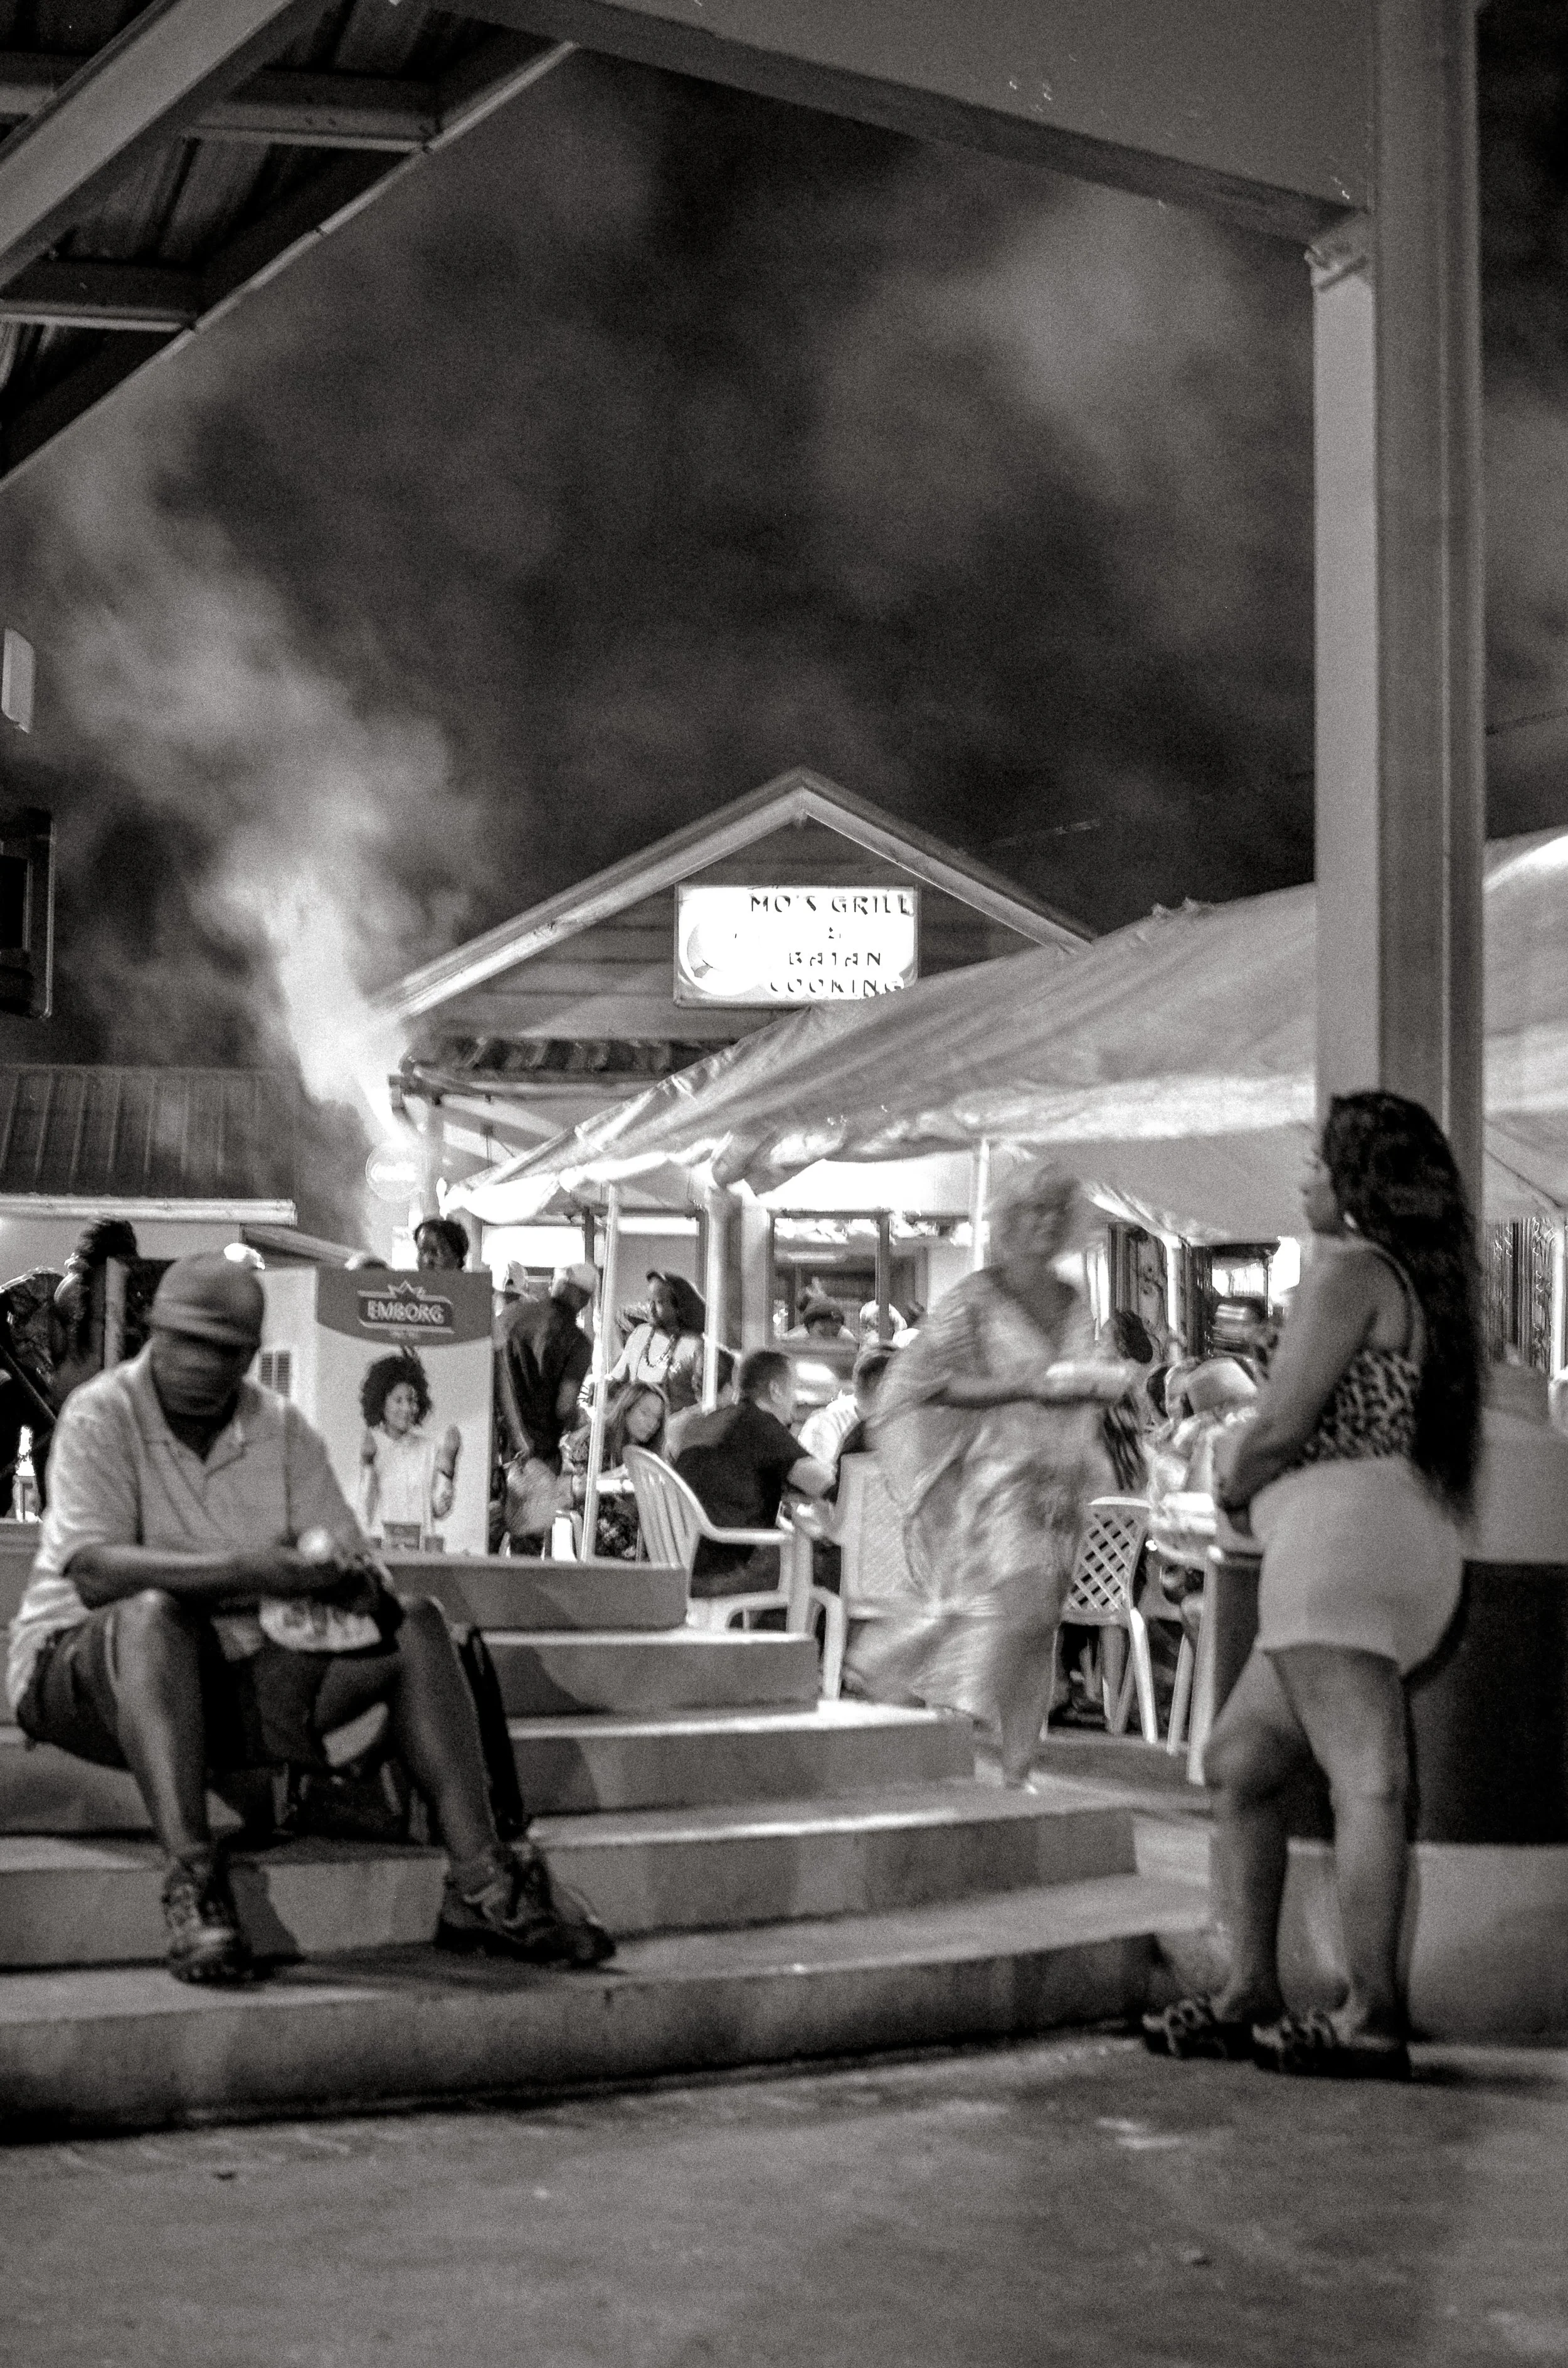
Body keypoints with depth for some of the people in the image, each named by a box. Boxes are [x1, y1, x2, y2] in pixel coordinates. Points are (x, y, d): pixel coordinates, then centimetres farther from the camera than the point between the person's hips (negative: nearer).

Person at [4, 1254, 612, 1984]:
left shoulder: (281, 1427, 6)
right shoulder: (101, 1415, -10)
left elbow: (351, 1564, 3)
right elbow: (93, 1572, -24)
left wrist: (353, 1581, -23)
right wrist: (243, 1573, -35)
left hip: (242, 1676, 5)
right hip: (85, 1669, -5)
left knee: (418, 1628, -10)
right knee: (154, 1613, -38)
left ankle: (478, 1887, -18)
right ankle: (190, 1882, -45)